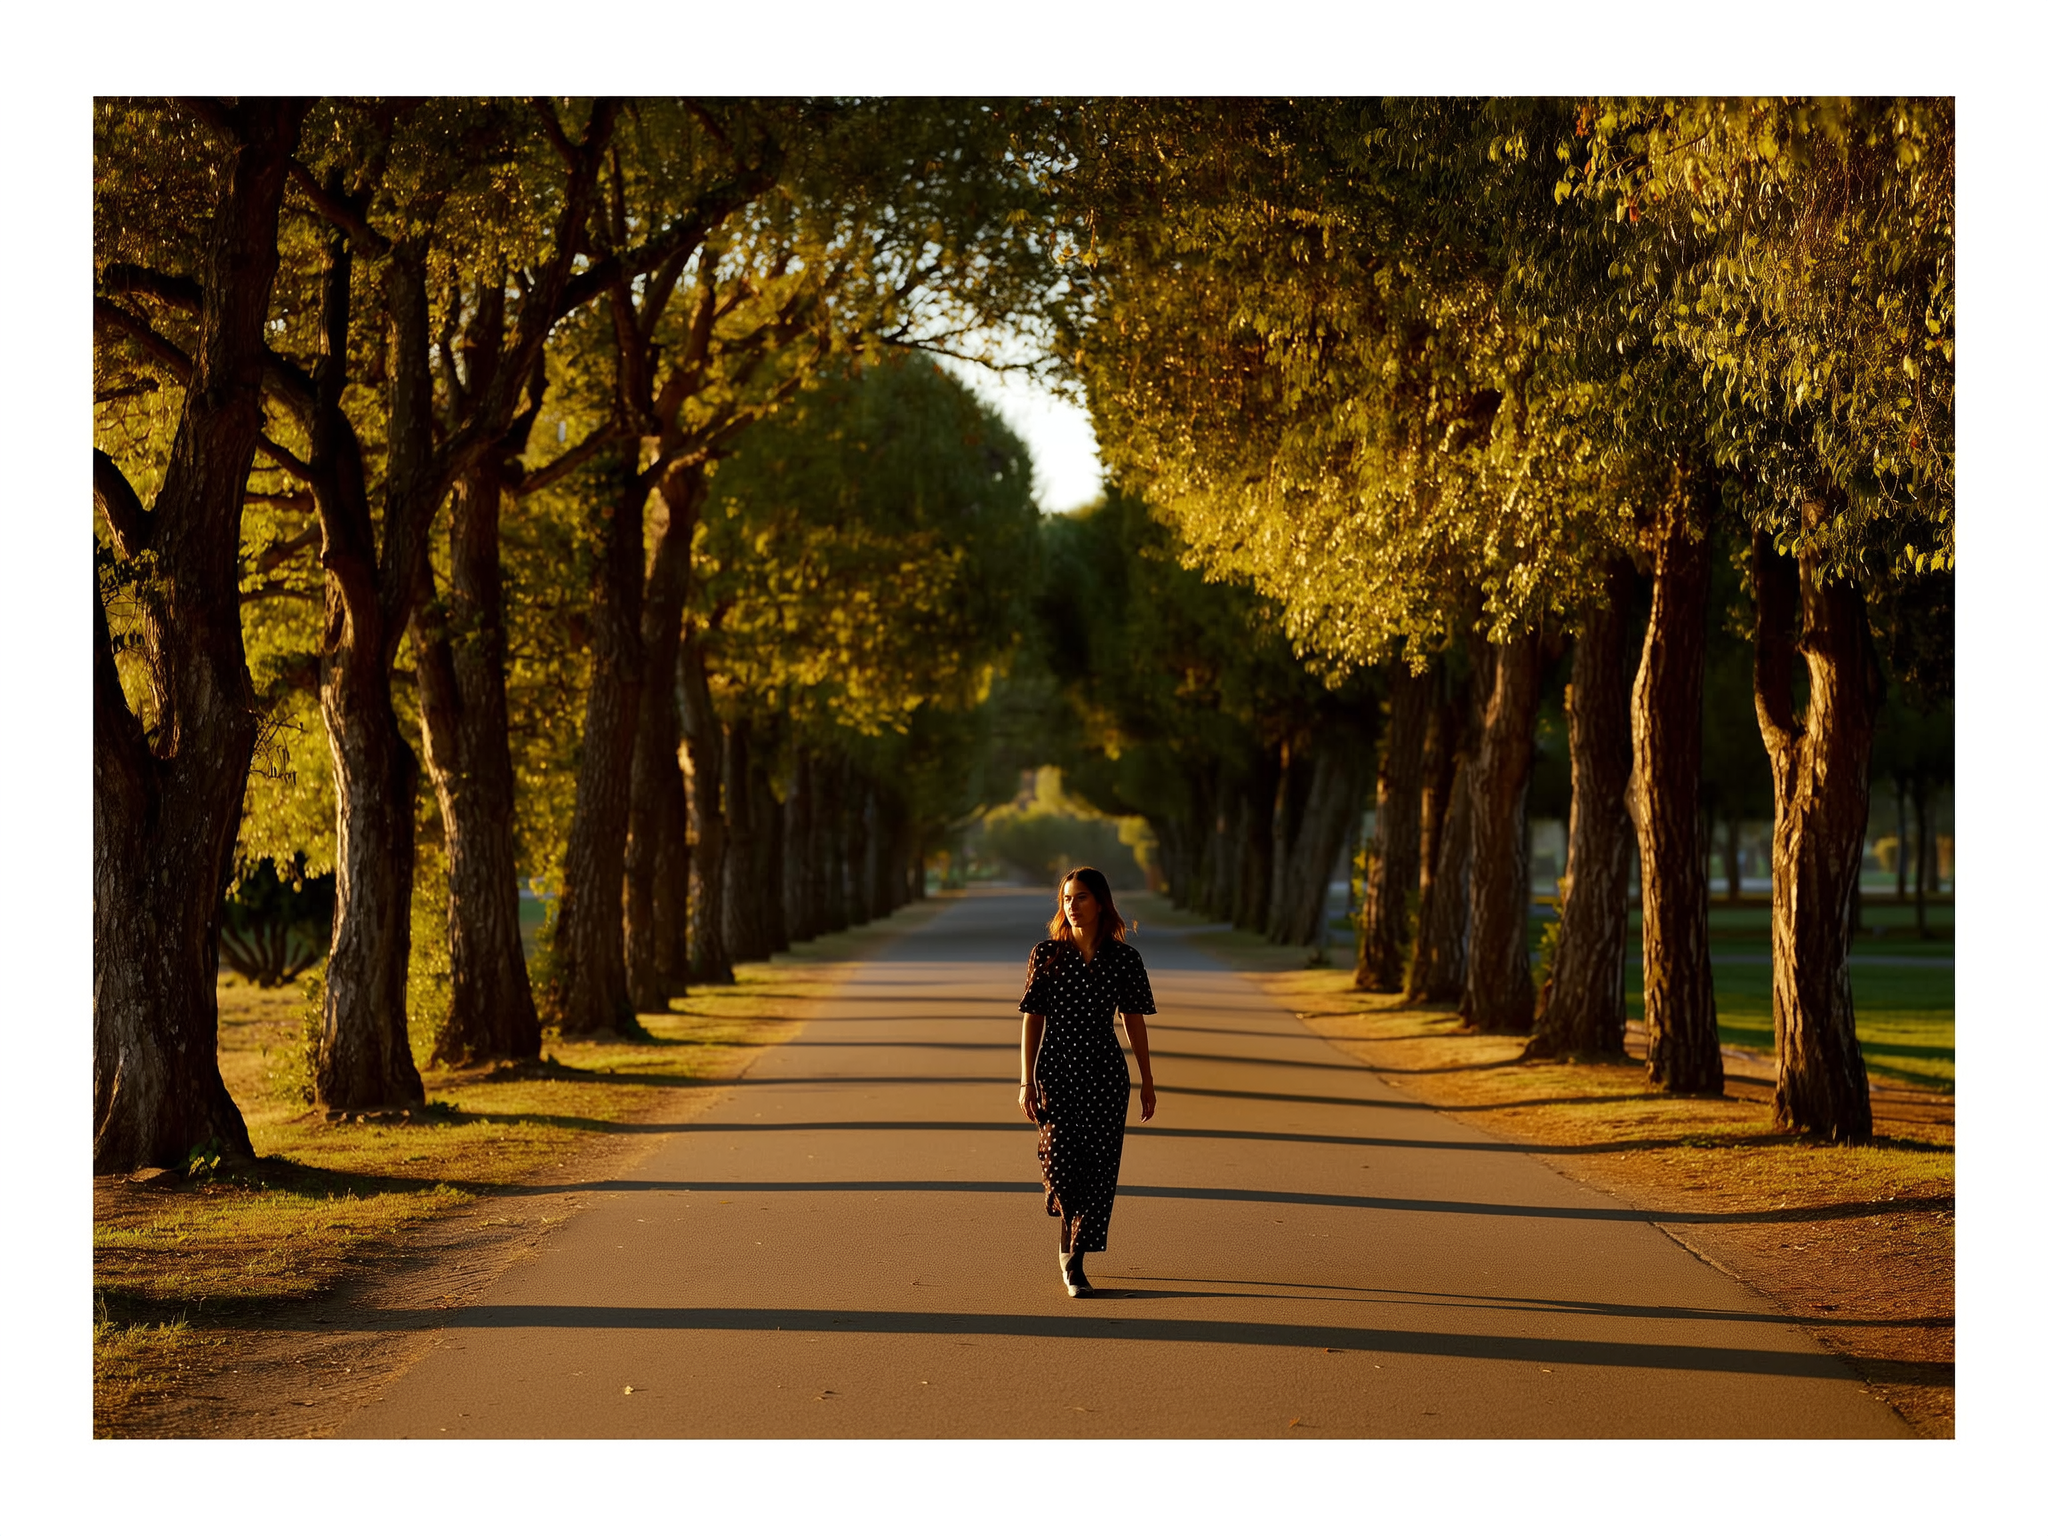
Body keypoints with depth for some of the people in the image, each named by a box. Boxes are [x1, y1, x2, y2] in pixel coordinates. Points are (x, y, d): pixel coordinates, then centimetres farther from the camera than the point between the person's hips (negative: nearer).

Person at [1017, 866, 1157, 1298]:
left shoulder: (1124, 958, 3)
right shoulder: (1047, 953, 1)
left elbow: (1134, 1021, 9)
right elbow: (1033, 1018, 2)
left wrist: (1147, 1081, 9)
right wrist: (1027, 1081, -2)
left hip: (1106, 1072, 1)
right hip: (1057, 1069, -1)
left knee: (1098, 1169, -2)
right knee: (1061, 1163, -11)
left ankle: (1074, 1262, 8)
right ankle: (1070, 1235, 17)